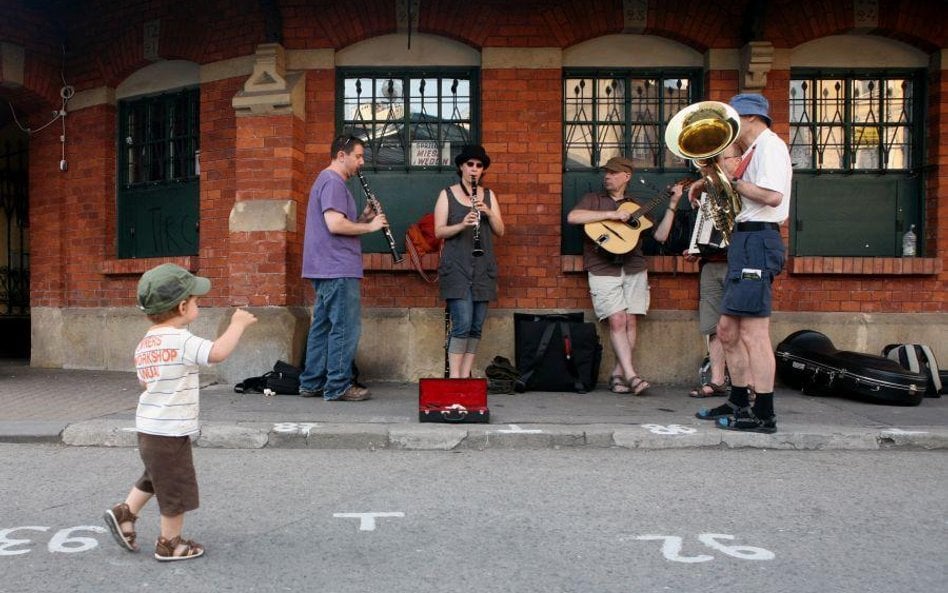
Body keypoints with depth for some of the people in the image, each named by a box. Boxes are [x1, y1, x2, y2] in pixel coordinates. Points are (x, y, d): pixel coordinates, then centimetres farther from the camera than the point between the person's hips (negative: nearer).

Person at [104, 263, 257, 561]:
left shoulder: (145, 343, 7)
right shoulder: (181, 340, -23)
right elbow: (218, 352, -36)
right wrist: (238, 323, -24)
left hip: (148, 427, 9)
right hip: (170, 432, -9)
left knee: (155, 478, 30)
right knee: (177, 489, 7)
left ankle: (124, 512, 35)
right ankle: (170, 543, 19)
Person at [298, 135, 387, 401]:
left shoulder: (327, 180, 21)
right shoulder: (333, 182, -12)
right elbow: (335, 224, -23)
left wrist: (363, 217, 8)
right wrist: (370, 226, -12)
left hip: (327, 269, 11)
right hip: (339, 269, -11)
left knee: (323, 326, 13)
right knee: (346, 328, -6)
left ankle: (311, 383, 18)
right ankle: (338, 386, -1)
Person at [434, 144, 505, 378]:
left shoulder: (489, 195, 13)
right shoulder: (447, 194, 4)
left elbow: (500, 231, 8)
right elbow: (439, 231, -3)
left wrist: (488, 212, -10)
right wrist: (462, 225, -20)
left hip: (483, 268, 4)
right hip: (456, 268, -4)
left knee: (477, 326, 3)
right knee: (462, 325, -13)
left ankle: (466, 375, 11)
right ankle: (453, 375, -5)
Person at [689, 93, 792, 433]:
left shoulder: (769, 145, -6)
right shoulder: (753, 151, 24)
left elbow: (772, 196, -21)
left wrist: (732, 182, -11)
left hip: (757, 241, -11)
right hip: (745, 241, 11)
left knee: (753, 332, -10)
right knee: (728, 330, 13)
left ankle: (764, 415, -5)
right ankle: (738, 403, 23)